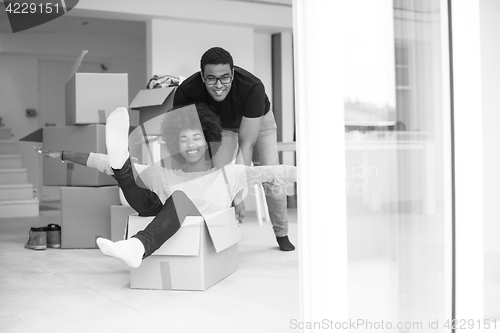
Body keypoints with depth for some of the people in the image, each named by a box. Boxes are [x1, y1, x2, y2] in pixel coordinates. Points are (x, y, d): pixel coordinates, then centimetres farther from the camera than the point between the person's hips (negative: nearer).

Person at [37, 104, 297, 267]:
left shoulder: (226, 174, 11)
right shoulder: (164, 176, 16)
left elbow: (269, 173, -4)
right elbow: (104, 164, 15)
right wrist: (64, 155, 13)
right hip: (168, 233, 3)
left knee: (178, 196, -33)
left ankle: (137, 247, -54)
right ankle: (120, 158, -45)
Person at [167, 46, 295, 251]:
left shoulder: (253, 87, -42)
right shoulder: (186, 91, -36)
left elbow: (246, 144, -39)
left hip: (258, 121, -1)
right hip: (220, 125, 2)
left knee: (270, 179, -8)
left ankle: (282, 235, 15)